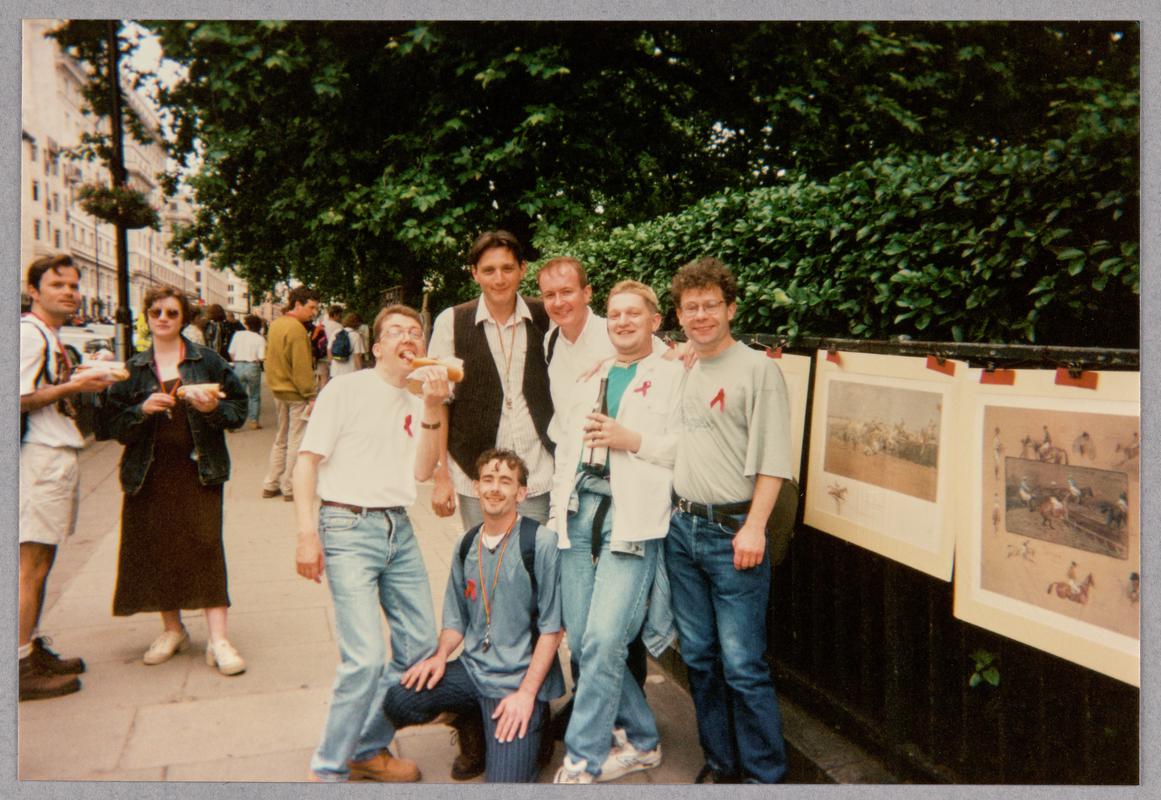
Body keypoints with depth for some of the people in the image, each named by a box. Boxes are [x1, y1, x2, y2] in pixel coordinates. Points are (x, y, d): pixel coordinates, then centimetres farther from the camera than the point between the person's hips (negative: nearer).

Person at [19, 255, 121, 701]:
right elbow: (20, 399, -20)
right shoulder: (29, 333, -11)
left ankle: (33, 650, 26)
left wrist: (84, 385, 9)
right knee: (32, 564, -5)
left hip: (57, 458, 10)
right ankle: (21, 668, 3)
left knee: (42, 561, 15)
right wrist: (74, 386, -15)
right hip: (40, 458, -10)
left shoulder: (50, 337, 19)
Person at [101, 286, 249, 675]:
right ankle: (172, 628, 26)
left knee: (205, 546, -8)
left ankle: (218, 639, -4)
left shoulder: (207, 360, 5)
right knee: (156, 548, 7)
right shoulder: (133, 369, 10)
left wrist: (214, 408, -15)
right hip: (149, 472, 3)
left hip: (198, 469, -3)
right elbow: (114, 423, 6)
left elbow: (239, 406, 4)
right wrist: (142, 410, -12)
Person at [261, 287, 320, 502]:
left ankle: (270, 485, 22)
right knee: (296, 442, 0)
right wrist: (311, 395, -17)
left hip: (278, 390, 9)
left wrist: (276, 383, 20)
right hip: (296, 394, -9)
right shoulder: (296, 328, -18)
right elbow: (302, 367, -20)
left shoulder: (275, 325, 11)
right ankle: (290, 488, 6)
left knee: (281, 440, 18)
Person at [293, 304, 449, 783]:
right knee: (365, 658, -12)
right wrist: (307, 535, -14)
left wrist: (432, 410, -9)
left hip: (398, 528, 7)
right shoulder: (346, 389, -3)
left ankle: (369, 749, 27)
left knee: (420, 645, 9)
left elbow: (421, 472, 1)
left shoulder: (418, 403, 13)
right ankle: (328, 769, 9)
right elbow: (306, 461, -6)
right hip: (349, 528, -6)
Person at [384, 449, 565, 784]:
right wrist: (440, 656, -5)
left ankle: (534, 725, 12)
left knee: (504, 781, -20)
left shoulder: (541, 542, -12)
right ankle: (474, 720, 10)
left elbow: (552, 627, -11)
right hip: (473, 669, 5)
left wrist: (526, 693, -16)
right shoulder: (467, 545, 8)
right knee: (397, 700, -18)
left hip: (521, 678, -5)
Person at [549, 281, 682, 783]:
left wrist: (631, 440, -13)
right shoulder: (589, 377, 23)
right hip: (580, 510, 6)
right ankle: (641, 742, 24)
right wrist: (559, 510, 14)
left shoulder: (674, 375, 5)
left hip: (633, 518, -6)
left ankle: (581, 762, 3)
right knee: (581, 642, 5)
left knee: (604, 639, -13)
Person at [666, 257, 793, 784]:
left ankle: (764, 774, 15)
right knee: (699, 657, 14)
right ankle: (720, 760, 30)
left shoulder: (758, 369, -5)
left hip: (732, 531, -6)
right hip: (681, 527, 6)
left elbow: (772, 459, -11)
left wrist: (754, 526, -17)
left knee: (742, 665, -3)